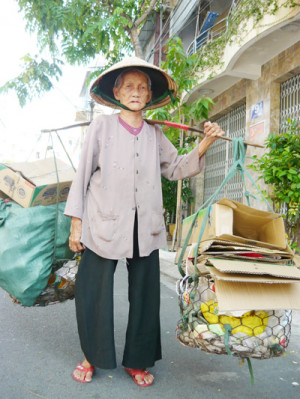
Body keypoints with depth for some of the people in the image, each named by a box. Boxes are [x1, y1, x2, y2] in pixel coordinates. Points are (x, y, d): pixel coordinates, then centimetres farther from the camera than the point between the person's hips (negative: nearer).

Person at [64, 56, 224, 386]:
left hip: (145, 229, 3)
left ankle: (137, 360, 29)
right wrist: (75, 222, -1)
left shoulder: (155, 134, 10)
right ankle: (92, 356, 30)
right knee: (92, 294, 5)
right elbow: (83, 174, 1)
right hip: (104, 225, -3)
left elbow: (176, 169, 15)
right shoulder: (102, 126, 0)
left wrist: (205, 144, 1)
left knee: (145, 295, 9)